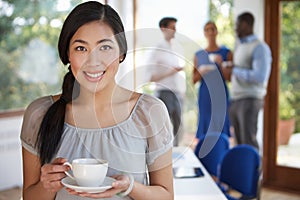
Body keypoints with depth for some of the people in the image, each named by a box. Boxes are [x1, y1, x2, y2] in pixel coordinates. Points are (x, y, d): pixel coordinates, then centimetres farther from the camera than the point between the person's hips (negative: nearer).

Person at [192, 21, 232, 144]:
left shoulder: (226, 53, 4)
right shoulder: (199, 55, 11)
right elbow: (193, 80, 10)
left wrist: (221, 64, -13)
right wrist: (200, 72, -10)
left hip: (220, 94, -1)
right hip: (205, 94, 2)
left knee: (221, 124, -5)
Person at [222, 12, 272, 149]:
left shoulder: (260, 47, -9)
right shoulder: (239, 45, 18)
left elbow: (260, 77, -20)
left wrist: (234, 71, -14)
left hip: (249, 101, -8)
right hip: (235, 101, 8)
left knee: (248, 142, -8)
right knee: (239, 142, 7)